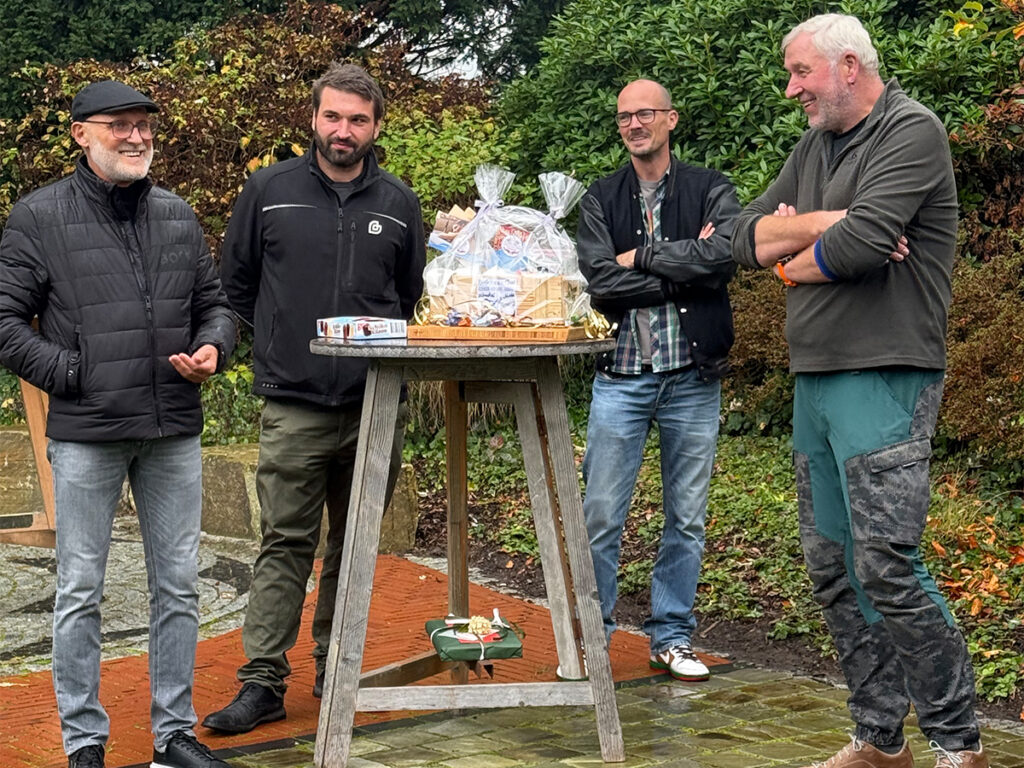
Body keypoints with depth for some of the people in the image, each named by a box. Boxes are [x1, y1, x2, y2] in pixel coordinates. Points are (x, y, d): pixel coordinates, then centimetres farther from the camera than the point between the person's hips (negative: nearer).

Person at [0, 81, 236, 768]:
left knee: (178, 586, 9)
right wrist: (68, 375, -11)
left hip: (174, 433, 4)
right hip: (86, 435, -4)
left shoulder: (178, 216, 12)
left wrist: (213, 348, -1)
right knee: (81, 591, 3)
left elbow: (215, 300, 19)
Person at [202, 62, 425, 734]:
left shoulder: (399, 204, 8)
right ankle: (263, 681, 1)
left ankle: (337, 666, 23)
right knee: (285, 544, -3)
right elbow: (236, 282, 13)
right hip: (293, 406, -2)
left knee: (355, 545, 10)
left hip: (375, 405, 2)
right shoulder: (269, 191, 4)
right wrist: (283, 340, 11)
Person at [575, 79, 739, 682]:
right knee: (601, 516, 0)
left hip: (693, 377, 0)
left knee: (687, 518, 8)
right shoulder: (601, 200, 8)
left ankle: (673, 637, 21)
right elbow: (600, 282, -8)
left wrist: (639, 256, -10)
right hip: (621, 377, 0)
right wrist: (684, 272, -11)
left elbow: (723, 254, -17)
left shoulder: (711, 191, 4)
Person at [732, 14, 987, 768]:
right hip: (814, 381, 8)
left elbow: (862, 242, -20)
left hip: (883, 382, -8)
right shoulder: (815, 148, 18)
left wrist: (794, 261, 0)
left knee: (886, 567, -12)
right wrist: (826, 224, -7)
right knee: (833, 566, 9)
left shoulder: (911, 132, -7)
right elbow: (749, 240, 10)